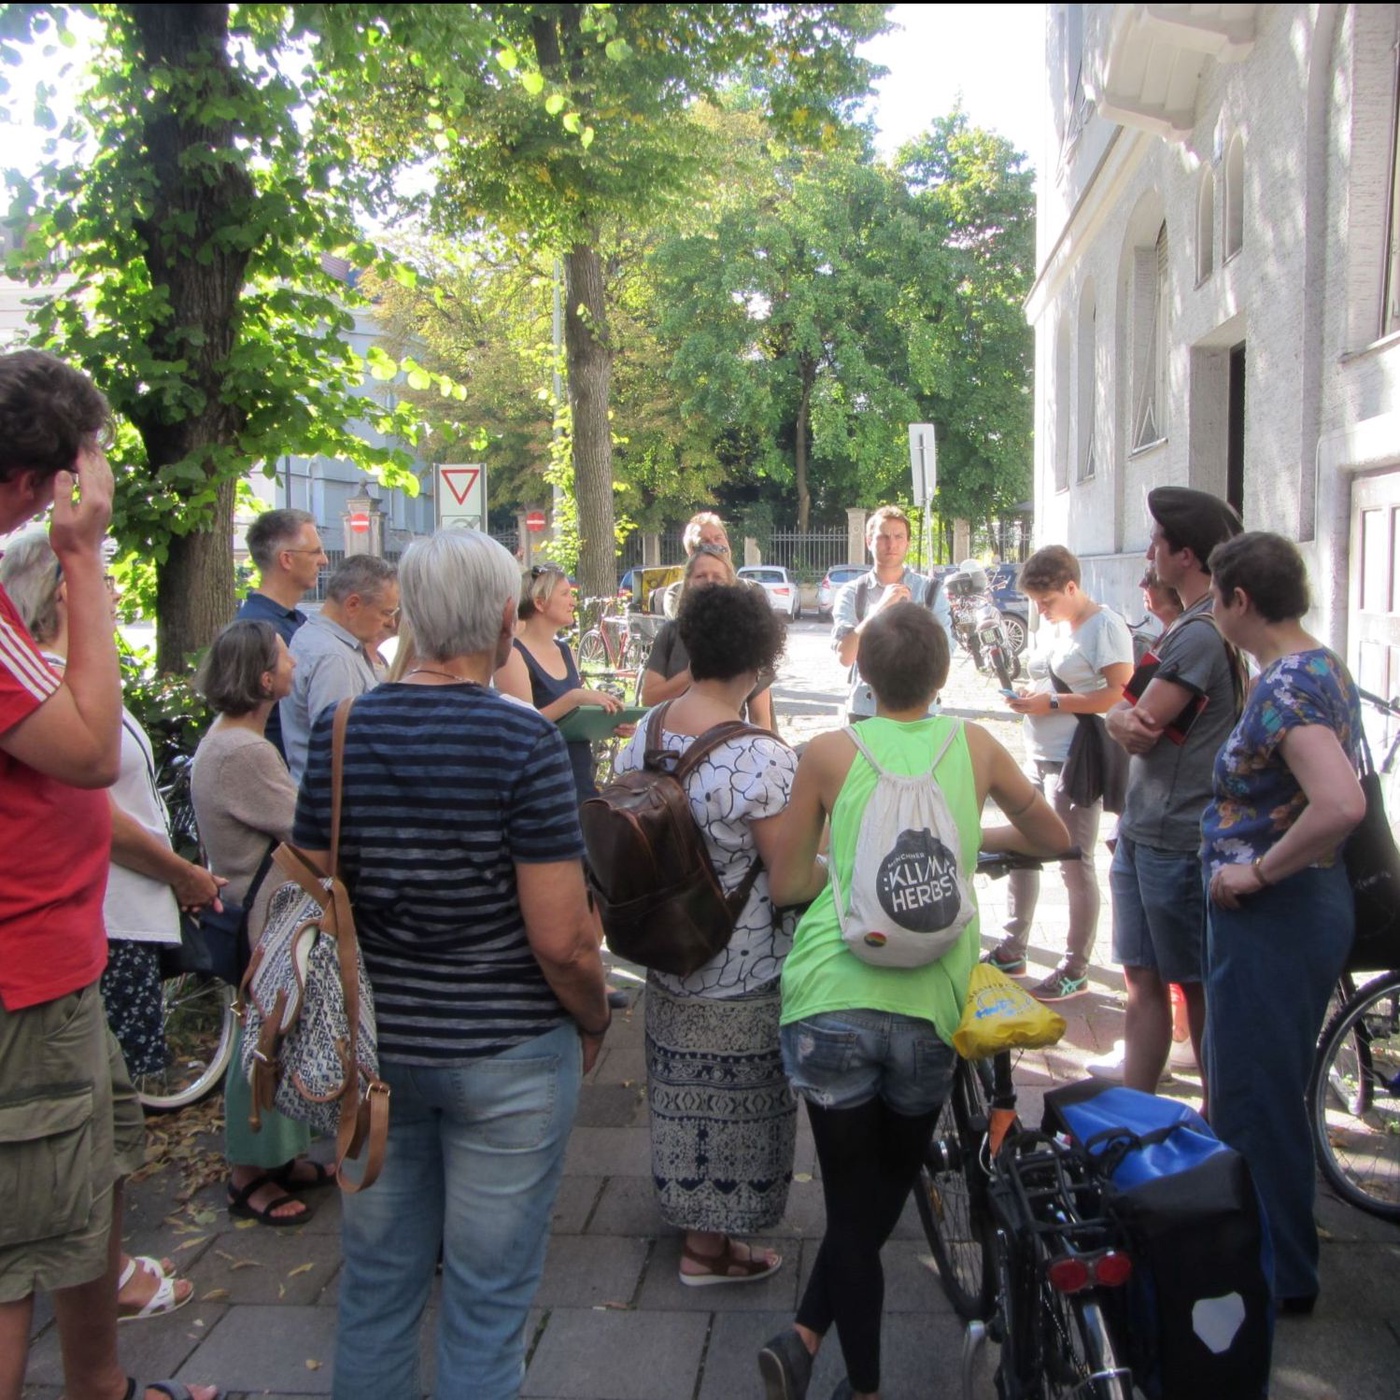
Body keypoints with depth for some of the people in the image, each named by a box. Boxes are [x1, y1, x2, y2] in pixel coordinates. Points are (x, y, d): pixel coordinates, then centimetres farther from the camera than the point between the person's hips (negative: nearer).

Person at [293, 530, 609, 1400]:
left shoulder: (341, 732, -3)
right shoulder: (525, 741, -17)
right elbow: (561, 937, -19)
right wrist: (595, 1018, 0)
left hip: (374, 1043, 5)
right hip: (506, 1051, -4)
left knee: (376, 1282, 20)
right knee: (487, 1302, 11)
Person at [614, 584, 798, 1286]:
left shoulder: (644, 734, -4)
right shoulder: (762, 759, -27)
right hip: (743, 976, -7)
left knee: (683, 1089, 24)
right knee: (734, 1098, 11)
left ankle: (683, 1202, 46)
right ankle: (709, 1246, 28)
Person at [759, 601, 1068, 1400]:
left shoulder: (830, 753, 2)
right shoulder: (974, 745, 6)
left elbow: (787, 885, 6)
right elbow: (1055, 839, 21)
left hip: (830, 1001, -1)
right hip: (930, 1005, 1)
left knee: (853, 1204, 11)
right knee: (884, 1197, 20)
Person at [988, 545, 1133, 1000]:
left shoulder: (1105, 626, -12)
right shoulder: (1051, 627, 14)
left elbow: (1122, 693, -20)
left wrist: (1053, 702, -19)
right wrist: (1026, 696, 4)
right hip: (1038, 758, 9)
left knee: (1075, 864, -2)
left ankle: (1076, 971, 9)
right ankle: (1012, 951, 26)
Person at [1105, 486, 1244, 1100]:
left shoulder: (1202, 634, -19)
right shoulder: (1191, 626, 14)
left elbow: (1139, 728, -22)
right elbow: (1140, 723, 12)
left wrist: (1119, 713, 0)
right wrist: (1125, 717, -10)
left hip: (1178, 842, -10)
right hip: (1143, 836, 10)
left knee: (1196, 987, 3)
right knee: (1143, 981, 12)